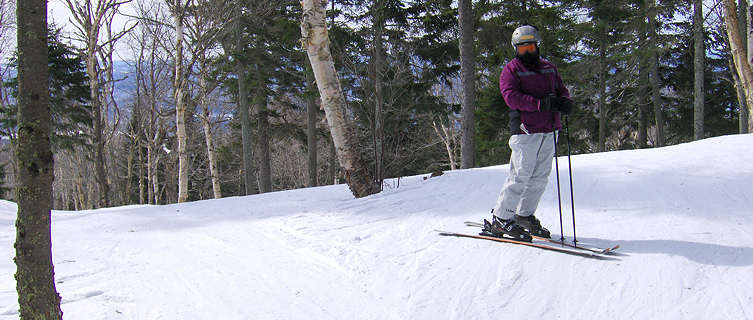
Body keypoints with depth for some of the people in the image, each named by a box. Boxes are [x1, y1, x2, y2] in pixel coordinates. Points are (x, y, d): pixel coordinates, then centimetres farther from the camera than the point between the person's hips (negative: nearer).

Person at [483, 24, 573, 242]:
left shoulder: (549, 68, 19)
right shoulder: (511, 70, 0)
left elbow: (561, 89, 23)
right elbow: (511, 97, -14)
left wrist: (565, 102, -3)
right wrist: (542, 104, -25)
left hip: (549, 131, 6)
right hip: (526, 130, -6)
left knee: (540, 177, 9)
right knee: (521, 176, -10)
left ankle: (525, 215, 21)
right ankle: (500, 219, -3)